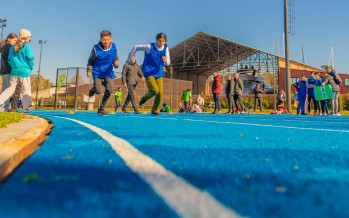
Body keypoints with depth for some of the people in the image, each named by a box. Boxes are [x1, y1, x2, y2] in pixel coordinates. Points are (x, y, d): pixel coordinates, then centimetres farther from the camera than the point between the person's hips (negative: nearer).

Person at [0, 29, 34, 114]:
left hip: (14, 71, 5)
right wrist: (30, 68, 7)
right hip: (24, 71, -5)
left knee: (10, 88, 15)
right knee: (27, 90, 1)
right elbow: (30, 59, -8)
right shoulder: (27, 46, -5)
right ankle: (25, 109, -2)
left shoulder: (13, 47, 13)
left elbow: (9, 60, 11)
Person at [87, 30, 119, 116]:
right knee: (98, 91, -16)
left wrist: (116, 63, -14)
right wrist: (89, 70, -10)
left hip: (108, 73, 3)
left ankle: (101, 109, 8)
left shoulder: (114, 47, -4)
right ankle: (93, 89, 26)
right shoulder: (96, 48, -11)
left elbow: (116, 59, 8)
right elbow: (90, 61, 0)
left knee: (109, 90, -10)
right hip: (97, 73, -3)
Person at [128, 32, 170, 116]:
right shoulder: (150, 47, -13)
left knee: (160, 92, -4)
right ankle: (144, 98, 12)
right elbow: (136, 47, -2)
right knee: (155, 90, -20)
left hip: (159, 73, 5)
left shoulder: (165, 48, -2)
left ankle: (154, 110, 15)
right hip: (149, 72, -4)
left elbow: (168, 63, 1)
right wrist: (130, 57, 7)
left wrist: (166, 60, -23)